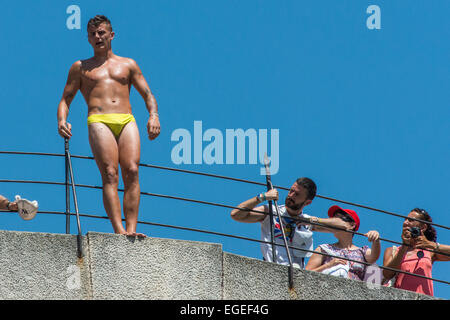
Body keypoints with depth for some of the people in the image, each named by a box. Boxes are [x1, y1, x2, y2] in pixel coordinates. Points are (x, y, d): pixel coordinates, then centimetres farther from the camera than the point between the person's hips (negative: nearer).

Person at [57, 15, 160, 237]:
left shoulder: (128, 65, 24)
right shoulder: (80, 68, 23)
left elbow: (147, 94, 18)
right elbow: (66, 99, 19)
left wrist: (154, 115, -3)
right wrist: (62, 120, -3)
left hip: (126, 121, 1)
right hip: (99, 121, -1)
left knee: (132, 171, -17)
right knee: (109, 174, -18)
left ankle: (131, 229, -23)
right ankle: (118, 229, -29)